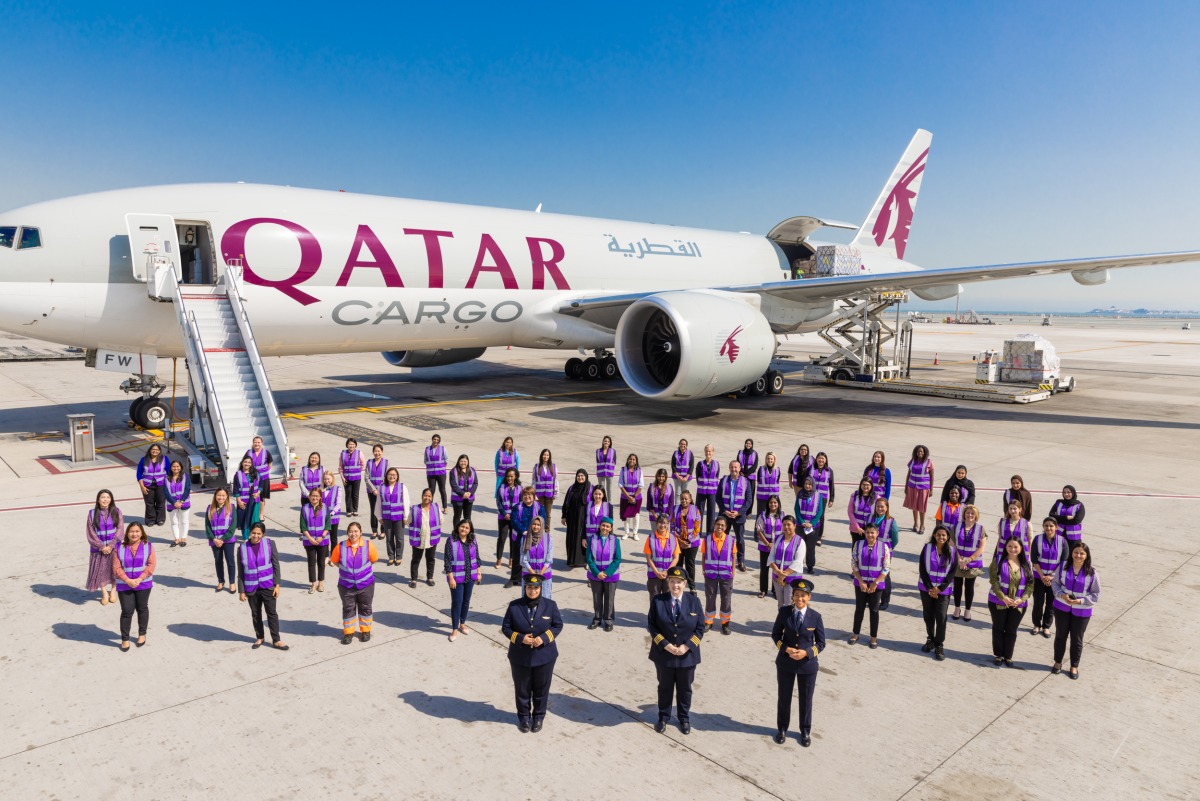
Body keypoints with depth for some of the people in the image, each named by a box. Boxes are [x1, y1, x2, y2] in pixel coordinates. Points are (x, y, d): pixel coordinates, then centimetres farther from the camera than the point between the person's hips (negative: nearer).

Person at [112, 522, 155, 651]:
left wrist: (139, 579, -16)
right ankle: (125, 638, 11)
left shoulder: (148, 546, -2)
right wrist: (128, 580, -16)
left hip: (143, 584, 0)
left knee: (142, 608, 12)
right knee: (127, 611, -1)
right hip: (124, 585, 0)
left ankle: (142, 634, 27)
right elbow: (117, 568, -5)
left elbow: (151, 564, -7)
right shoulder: (119, 548, -1)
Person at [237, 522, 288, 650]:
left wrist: (277, 585, -6)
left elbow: (276, 565, -3)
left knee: (272, 613, 3)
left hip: (268, 586, -1)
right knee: (256, 614, 15)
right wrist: (241, 591, 0)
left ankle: (276, 641, 12)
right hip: (251, 588, 1)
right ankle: (259, 637, 33)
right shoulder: (242, 548, -5)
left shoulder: (269, 544, -7)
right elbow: (241, 572, 1)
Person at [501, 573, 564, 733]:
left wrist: (544, 638, -16)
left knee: (541, 689, 14)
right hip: (520, 657, 0)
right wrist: (520, 638, -19)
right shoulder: (514, 606, -7)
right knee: (522, 689, 14)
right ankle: (524, 717, 35)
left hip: (544, 656, 0)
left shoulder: (550, 605, -6)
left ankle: (538, 717, 35)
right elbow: (506, 628, -2)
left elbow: (558, 625, 0)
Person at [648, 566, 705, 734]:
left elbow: (700, 628, -4)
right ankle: (663, 717, 35)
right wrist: (665, 644, -16)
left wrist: (687, 646, -14)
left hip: (687, 655, 1)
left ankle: (684, 718, 36)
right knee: (665, 687, 16)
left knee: (685, 688, 16)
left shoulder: (694, 601, -6)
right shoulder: (657, 601, -8)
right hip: (663, 654, 0)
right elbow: (651, 625, -6)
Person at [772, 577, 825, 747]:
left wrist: (806, 652, -20)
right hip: (785, 663, 1)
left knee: (806, 699, 16)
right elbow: (775, 634, 0)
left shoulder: (815, 616, -13)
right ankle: (782, 729, 37)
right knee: (784, 697, 17)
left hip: (808, 664, -1)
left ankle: (805, 731, 38)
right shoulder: (784, 612, -11)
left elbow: (821, 643, -4)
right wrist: (786, 649, -16)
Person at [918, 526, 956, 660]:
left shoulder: (952, 551, -3)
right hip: (927, 588, 1)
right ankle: (930, 640, 28)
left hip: (943, 590, -1)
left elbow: (952, 572, -4)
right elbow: (922, 569, -4)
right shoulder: (927, 548, -3)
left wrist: (940, 588, -12)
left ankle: (939, 645, 6)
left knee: (941, 617, -6)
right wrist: (930, 588, -11)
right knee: (928, 615, 10)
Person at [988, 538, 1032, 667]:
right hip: (998, 602, -2)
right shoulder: (998, 560, -8)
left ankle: (1008, 656, 25)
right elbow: (994, 580, -12)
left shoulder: (1026, 563, 1)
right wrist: (1003, 597, -19)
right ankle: (998, 655, 24)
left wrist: (1022, 599, -12)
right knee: (998, 629, 10)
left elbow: (1031, 583, 0)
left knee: (1012, 631, 10)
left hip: (1018, 604, 2)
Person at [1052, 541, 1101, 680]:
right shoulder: (1063, 568, -9)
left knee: (1077, 640, 11)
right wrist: (1061, 595, -18)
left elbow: (1096, 594, -6)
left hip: (1081, 612, -1)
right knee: (1060, 636, 16)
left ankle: (1074, 666, 31)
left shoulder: (1092, 574, -13)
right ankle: (1058, 662, 35)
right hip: (1062, 608, 1)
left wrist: (1081, 601, -19)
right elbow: (1055, 583, 1)